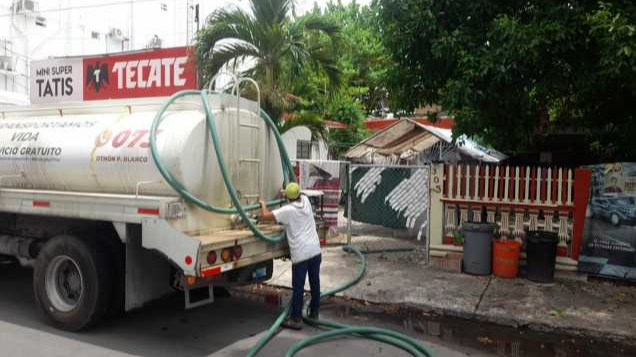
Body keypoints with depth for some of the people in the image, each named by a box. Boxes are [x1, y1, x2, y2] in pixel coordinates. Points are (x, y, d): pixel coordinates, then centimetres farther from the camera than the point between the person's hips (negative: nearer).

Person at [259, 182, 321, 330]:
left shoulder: (287, 210, -10)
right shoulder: (306, 200, 6)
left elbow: (265, 215, -10)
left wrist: (263, 204, 7)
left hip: (301, 254, -6)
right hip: (315, 250, 6)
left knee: (298, 287, 1)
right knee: (315, 282, 16)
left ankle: (296, 319, 8)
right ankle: (314, 312, 30)